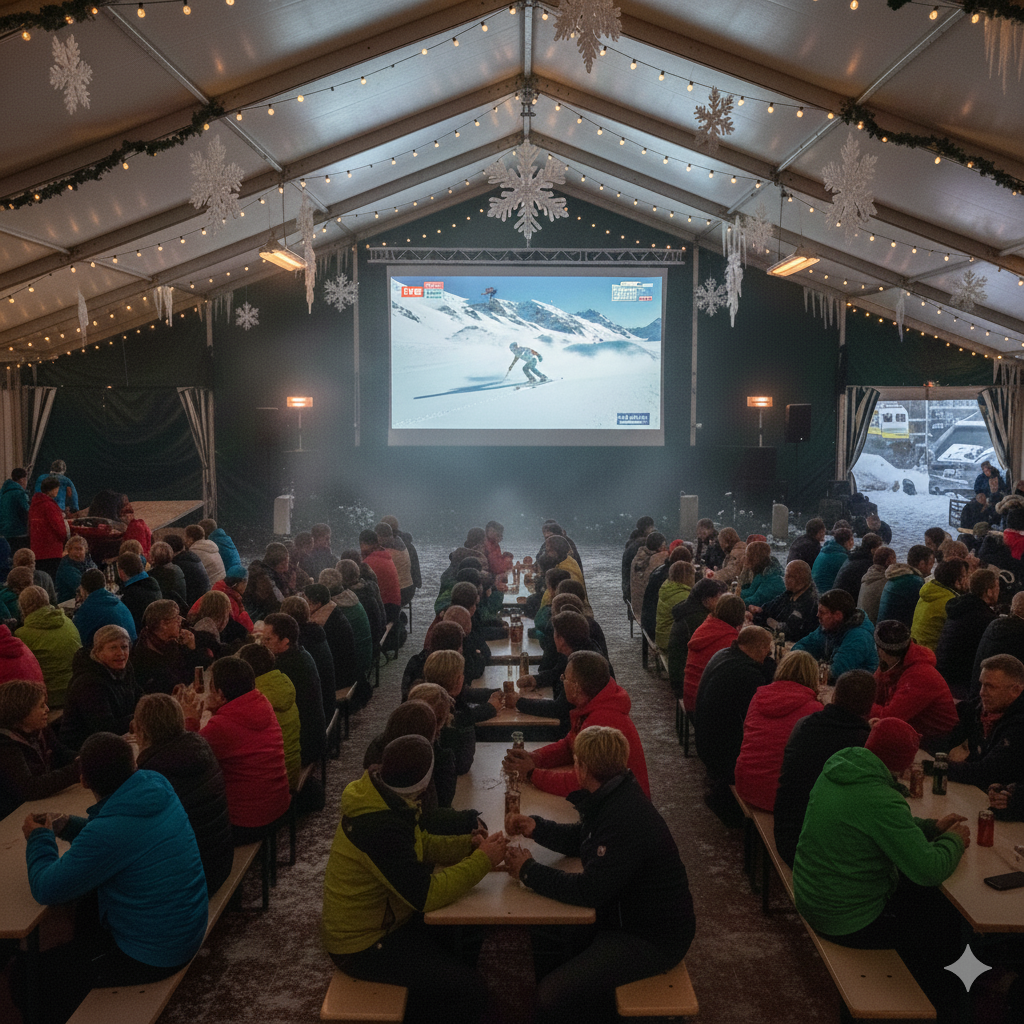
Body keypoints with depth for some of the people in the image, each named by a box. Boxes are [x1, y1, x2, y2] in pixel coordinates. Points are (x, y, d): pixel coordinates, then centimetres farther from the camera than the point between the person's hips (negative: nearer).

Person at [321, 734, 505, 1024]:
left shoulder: (385, 799, -3)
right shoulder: (379, 826, -32)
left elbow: (422, 844, 11)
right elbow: (427, 895, -29)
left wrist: (469, 844, -4)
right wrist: (483, 860, -21)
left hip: (377, 919, 10)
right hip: (362, 947, -10)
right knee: (469, 988, -12)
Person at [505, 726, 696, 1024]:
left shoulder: (627, 820, -30)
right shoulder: (613, 798, 2)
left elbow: (589, 891, -26)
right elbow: (579, 839, 18)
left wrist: (528, 872, -15)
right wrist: (535, 827, 1)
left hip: (654, 939, -10)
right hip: (627, 911, 10)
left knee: (551, 994, -19)